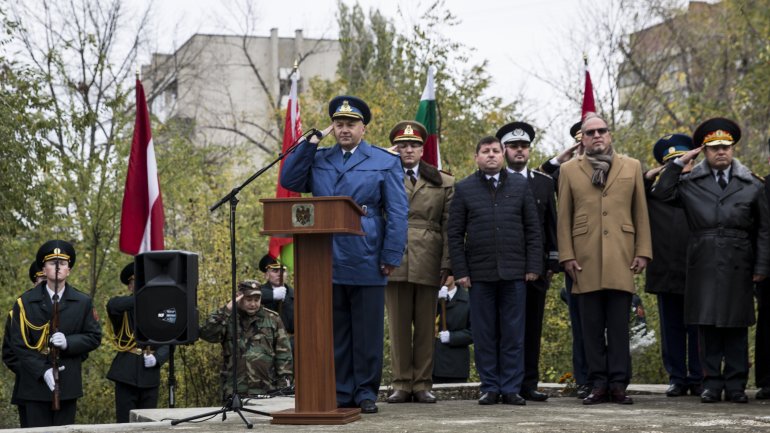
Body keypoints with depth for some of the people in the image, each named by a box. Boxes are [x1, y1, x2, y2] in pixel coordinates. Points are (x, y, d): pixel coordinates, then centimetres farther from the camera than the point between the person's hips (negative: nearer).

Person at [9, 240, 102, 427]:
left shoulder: (83, 302, 6)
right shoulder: (25, 302, 1)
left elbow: (94, 337, 5)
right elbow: (19, 343, -3)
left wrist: (68, 342, -15)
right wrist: (42, 371, -15)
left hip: (69, 383, 2)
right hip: (36, 382, -1)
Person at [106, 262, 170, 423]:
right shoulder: (121, 306, 2)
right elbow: (113, 305, -24)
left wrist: (157, 358, -14)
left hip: (150, 375, 3)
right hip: (126, 374, -3)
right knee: (126, 423, -2)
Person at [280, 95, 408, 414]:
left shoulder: (385, 162, 5)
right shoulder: (318, 159, 15)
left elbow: (397, 214, -1)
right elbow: (289, 181, 1)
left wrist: (391, 256, -9)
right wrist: (312, 142, 0)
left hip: (367, 264, -3)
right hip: (326, 263, 3)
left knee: (367, 333, 4)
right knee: (335, 333, 7)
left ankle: (366, 392, 13)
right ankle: (340, 392, 13)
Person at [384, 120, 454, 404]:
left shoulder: (443, 183, 12)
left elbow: (449, 228, 6)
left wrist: (447, 265, -2)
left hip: (428, 263, 0)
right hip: (394, 261, 0)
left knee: (425, 326, 3)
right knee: (398, 325, 2)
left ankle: (422, 384, 8)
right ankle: (401, 384, 7)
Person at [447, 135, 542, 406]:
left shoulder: (520, 185, 9)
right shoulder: (464, 189, 6)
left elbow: (533, 229, 8)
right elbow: (455, 234, 4)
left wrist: (533, 266, 0)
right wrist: (460, 271, -3)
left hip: (514, 272, 1)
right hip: (480, 273, 0)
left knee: (513, 333, 2)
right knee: (484, 334, 3)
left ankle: (511, 388, 7)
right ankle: (490, 387, 10)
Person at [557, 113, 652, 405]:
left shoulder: (632, 167, 14)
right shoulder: (569, 170, 12)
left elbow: (641, 214, 11)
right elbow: (564, 217, 8)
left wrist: (643, 252, 3)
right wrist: (566, 256, -1)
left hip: (621, 260, 0)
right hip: (585, 261, 0)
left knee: (619, 326, -2)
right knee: (592, 328, 1)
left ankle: (618, 385, 2)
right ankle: (598, 385, 6)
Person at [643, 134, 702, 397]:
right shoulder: (654, 192, 9)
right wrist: (650, 175, -7)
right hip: (667, 274, 2)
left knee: (698, 331, 4)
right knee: (672, 330, 7)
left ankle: (698, 379, 11)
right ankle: (677, 378, 14)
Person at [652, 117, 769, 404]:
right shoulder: (690, 183, 9)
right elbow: (661, 194, 0)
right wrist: (679, 163, 0)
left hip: (738, 267, 0)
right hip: (703, 267, 0)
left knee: (736, 326, 2)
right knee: (707, 326, 0)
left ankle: (736, 385, 8)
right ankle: (712, 384, 5)